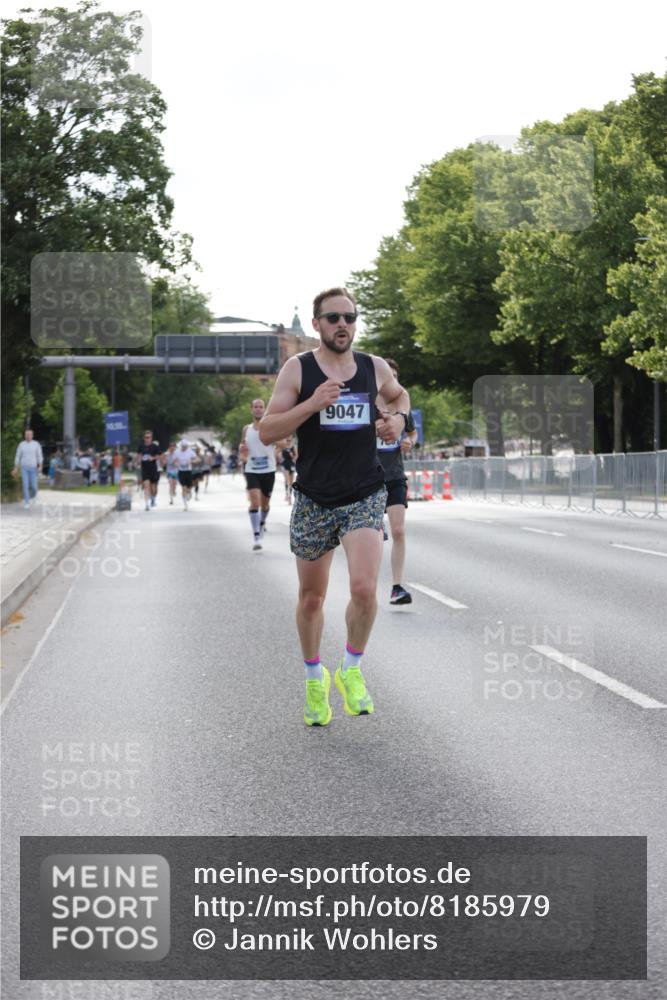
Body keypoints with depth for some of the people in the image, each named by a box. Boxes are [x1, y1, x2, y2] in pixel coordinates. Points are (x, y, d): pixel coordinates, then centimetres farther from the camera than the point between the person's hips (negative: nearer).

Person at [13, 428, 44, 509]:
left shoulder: (36, 444, -3)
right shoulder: (21, 445, 1)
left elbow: (40, 456, -5)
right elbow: (17, 457, 5)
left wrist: (40, 467, -18)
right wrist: (16, 468, 1)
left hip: (33, 468, 0)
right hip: (24, 468, 0)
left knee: (33, 486, 0)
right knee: (25, 485, -9)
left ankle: (33, 495, 37)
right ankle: (27, 503, -3)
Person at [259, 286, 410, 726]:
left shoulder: (375, 368, 5)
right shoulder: (298, 369, -4)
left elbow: (398, 394, 28)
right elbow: (267, 431, -9)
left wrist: (398, 417, 5)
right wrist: (312, 404, -22)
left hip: (365, 496, 1)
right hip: (314, 499, 0)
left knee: (364, 587, -19)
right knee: (312, 598, 11)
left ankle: (352, 670, 5)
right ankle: (314, 677, 34)